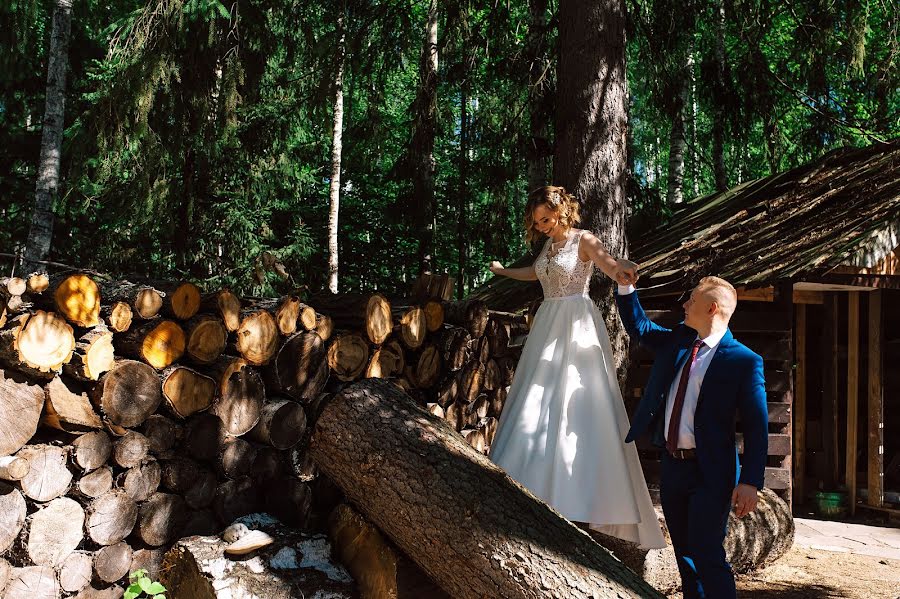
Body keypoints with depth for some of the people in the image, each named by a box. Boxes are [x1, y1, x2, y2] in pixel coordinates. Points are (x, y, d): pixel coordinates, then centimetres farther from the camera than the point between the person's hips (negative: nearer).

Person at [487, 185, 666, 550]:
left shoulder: (583, 240, -5)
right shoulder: (548, 246, 15)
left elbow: (609, 265, -25)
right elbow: (536, 273, 36)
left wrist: (621, 271, -50)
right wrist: (500, 271, 52)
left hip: (577, 328, -8)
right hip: (548, 327, 8)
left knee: (574, 407, -13)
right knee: (536, 407, 4)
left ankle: (578, 499, -12)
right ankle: (536, 484, 9)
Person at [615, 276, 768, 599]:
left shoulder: (743, 360, -11)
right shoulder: (677, 341, 8)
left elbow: (756, 427, -12)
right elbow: (639, 326, 23)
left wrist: (750, 482, -18)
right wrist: (625, 285, 10)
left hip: (710, 473, -7)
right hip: (672, 464, 7)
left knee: (707, 556, -9)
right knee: (684, 554, 15)